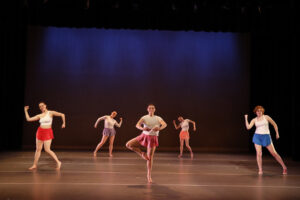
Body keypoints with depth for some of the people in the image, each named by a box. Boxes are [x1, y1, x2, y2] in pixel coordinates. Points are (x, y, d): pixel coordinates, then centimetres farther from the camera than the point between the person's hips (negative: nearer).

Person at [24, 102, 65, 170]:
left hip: (48, 132, -4)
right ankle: (35, 165, 20)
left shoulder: (51, 113, -5)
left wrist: (64, 123, -9)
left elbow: (62, 115, -8)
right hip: (40, 132, 5)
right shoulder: (39, 115, 7)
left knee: (47, 149, -9)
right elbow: (28, 119, 8)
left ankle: (58, 162, 4)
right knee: (38, 149, 9)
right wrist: (26, 111, 9)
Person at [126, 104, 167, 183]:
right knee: (128, 145, -11)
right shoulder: (144, 117, 0)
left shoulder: (158, 118, -1)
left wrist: (159, 128, -42)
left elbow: (165, 124, -20)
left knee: (150, 157, -2)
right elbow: (137, 125, -16)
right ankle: (142, 153, 6)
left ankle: (149, 175, 11)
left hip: (153, 138, -1)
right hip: (144, 136, 2)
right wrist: (142, 128, -38)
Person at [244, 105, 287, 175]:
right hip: (257, 137, 2)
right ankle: (260, 170, 6)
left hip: (266, 137, -1)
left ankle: (284, 167, 11)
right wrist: (246, 118, -10)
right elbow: (248, 127, -8)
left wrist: (277, 133, 5)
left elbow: (274, 124, 9)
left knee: (274, 153, -2)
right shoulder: (254, 120, 5)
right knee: (259, 154, -6)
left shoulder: (266, 117, 0)